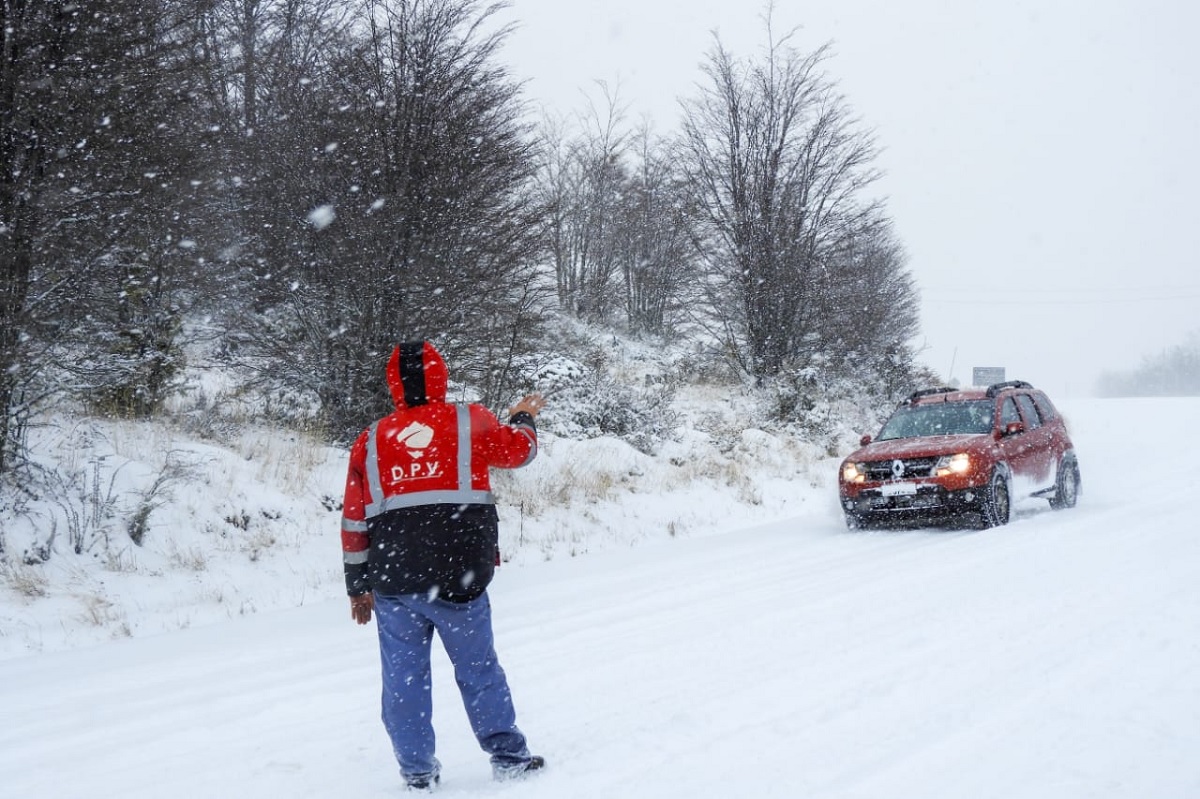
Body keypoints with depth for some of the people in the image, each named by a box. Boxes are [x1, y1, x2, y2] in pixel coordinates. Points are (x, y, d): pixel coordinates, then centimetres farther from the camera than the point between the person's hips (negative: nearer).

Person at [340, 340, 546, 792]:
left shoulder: (371, 441, 7)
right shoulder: (470, 424, 2)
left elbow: (354, 521, 9)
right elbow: (520, 450, 21)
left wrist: (358, 587, 17)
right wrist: (523, 417, 42)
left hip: (393, 584, 1)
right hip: (460, 579, -1)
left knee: (404, 679, 10)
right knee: (479, 670, 11)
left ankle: (417, 772, 15)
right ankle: (509, 757, 16)